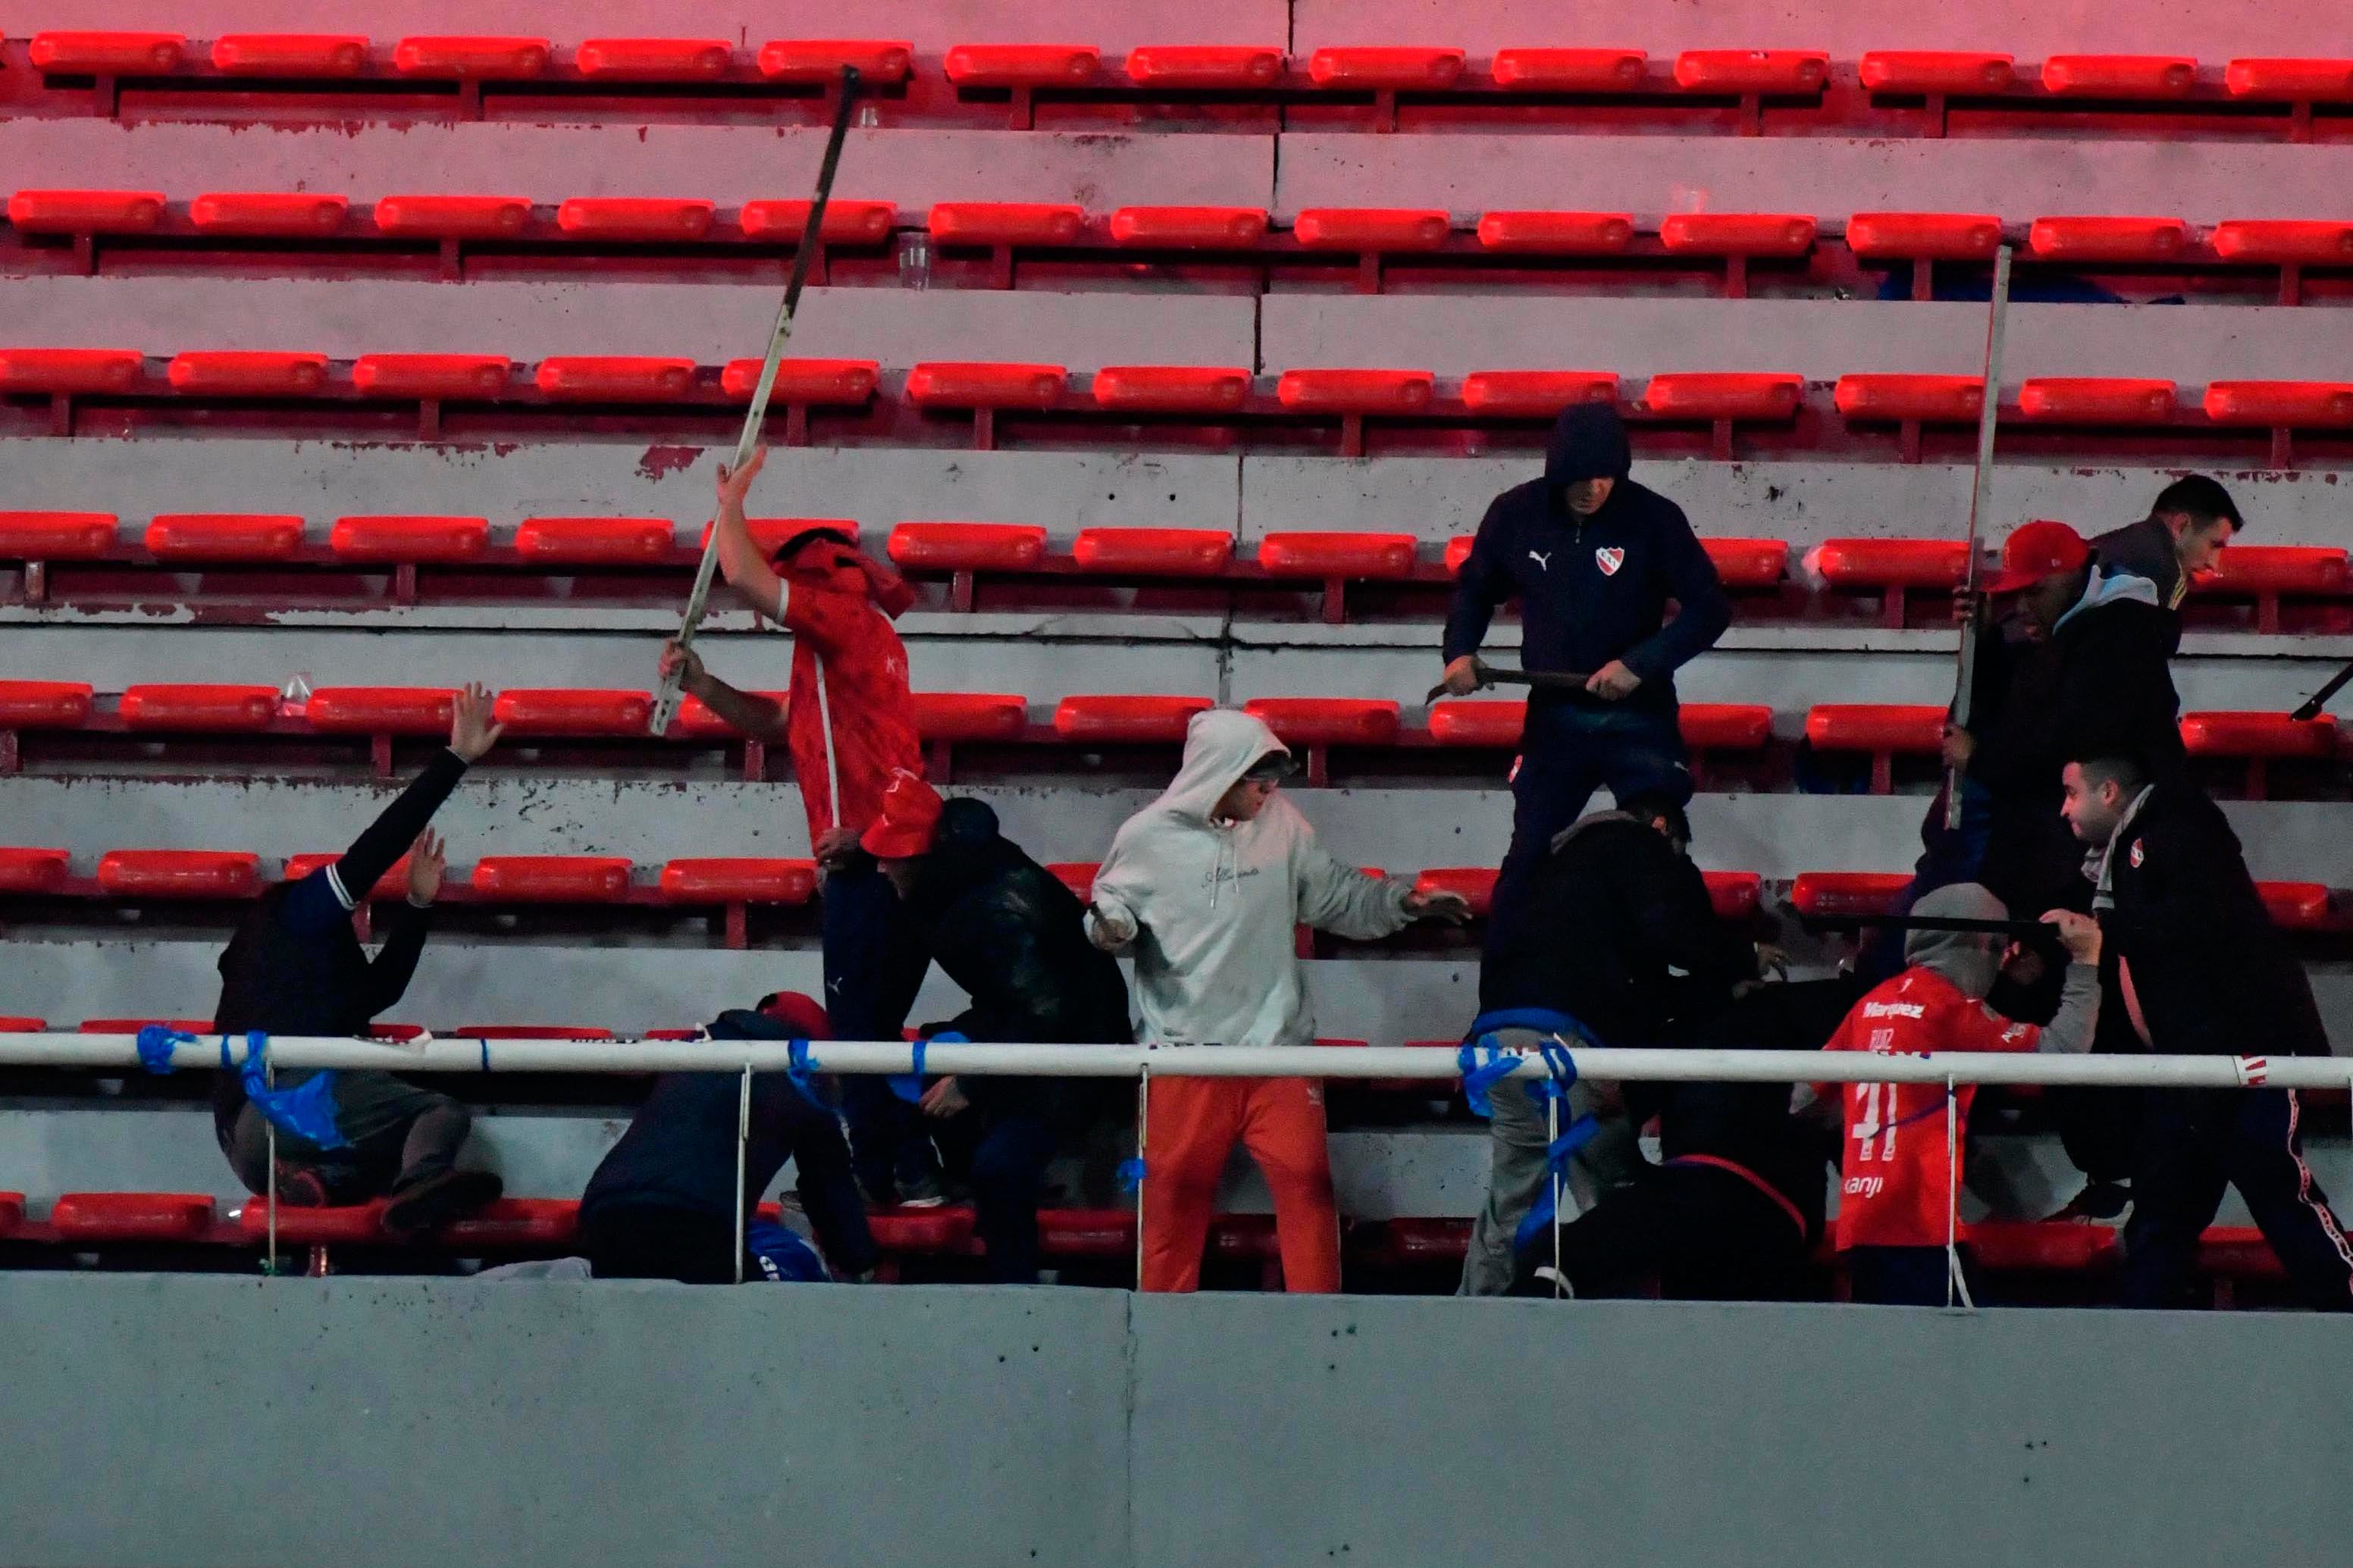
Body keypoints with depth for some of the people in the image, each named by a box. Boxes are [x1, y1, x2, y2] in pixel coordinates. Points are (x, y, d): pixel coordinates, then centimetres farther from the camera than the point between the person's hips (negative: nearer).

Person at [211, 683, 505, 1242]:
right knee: (443, 1111, -6)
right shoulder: (294, 911, 13)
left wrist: (418, 905, 30)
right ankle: (422, 1181, -39)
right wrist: (457, 759, 2)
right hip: (288, 1096, -8)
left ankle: (323, 1178, -17)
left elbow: (378, 990, 32)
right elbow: (377, 849, 3)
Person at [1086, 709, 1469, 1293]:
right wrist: (1110, 923, -14)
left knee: (1308, 1183, -3)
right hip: (1187, 1050, -2)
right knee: (1176, 1194, 4)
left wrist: (1402, 900, -1)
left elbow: (1337, 895, 12)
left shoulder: (1281, 824, 3)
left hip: (1279, 1045, 2)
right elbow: (1111, 906, 8)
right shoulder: (1148, 838, -4)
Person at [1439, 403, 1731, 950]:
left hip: (1639, 716, -2)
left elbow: (1710, 609, -9)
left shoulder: (1654, 519, -14)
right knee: (1528, 857, 6)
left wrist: (1640, 663, -20)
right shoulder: (1516, 514, -5)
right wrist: (1460, 649, -3)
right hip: (1553, 716, 2)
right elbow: (1474, 588, 14)